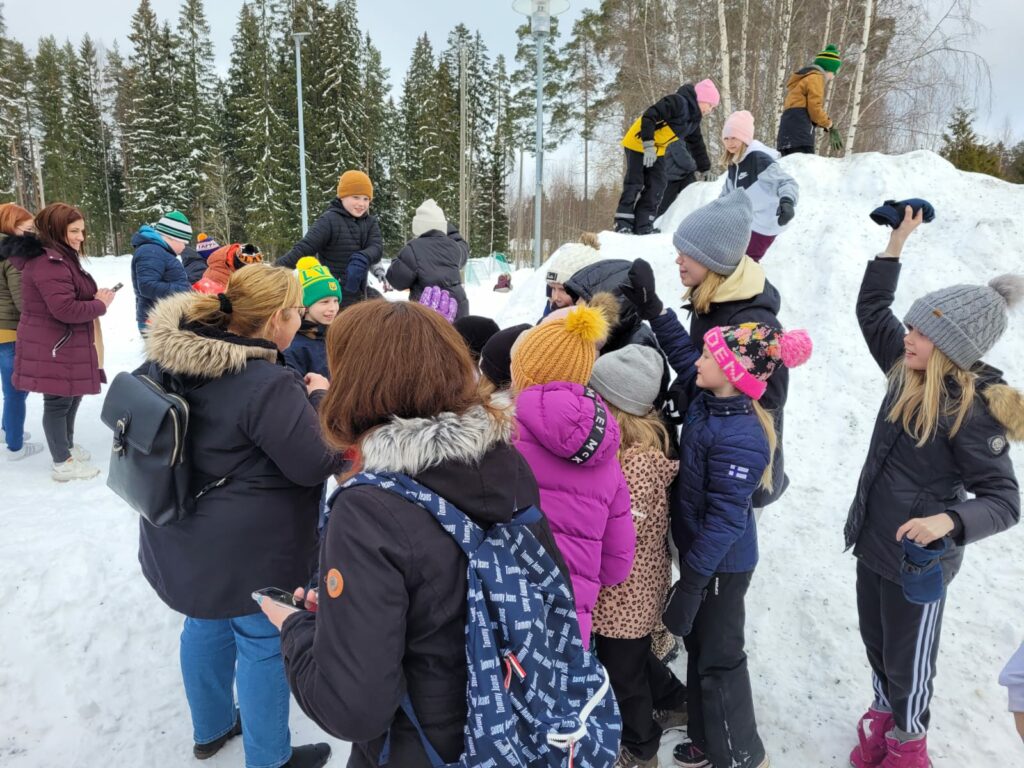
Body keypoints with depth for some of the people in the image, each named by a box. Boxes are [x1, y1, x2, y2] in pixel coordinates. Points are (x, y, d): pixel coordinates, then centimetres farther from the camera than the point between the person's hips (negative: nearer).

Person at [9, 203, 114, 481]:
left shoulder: (60, 258, 14)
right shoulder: (49, 263, -22)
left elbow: (73, 297, 18)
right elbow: (64, 309, -29)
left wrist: (95, 298, -2)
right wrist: (100, 305, -15)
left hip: (67, 346, 11)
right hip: (53, 350, -11)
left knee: (72, 395, 22)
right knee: (58, 401, 0)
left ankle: (67, 445, 40)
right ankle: (63, 463, 12)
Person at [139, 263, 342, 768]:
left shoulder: (167, 357, -4)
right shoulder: (269, 386, -30)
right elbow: (318, 462, -24)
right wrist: (319, 400, -9)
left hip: (187, 536, 8)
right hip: (253, 550, -8)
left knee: (207, 623, 26)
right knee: (265, 644, 12)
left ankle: (212, 728, 49)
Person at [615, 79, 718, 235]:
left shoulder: (693, 119, 7)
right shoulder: (678, 102, -21)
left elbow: (697, 144, 17)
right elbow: (650, 116, -30)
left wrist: (705, 168, 15)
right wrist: (648, 144, -35)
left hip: (657, 150, 8)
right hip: (638, 142, -8)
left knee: (656, 186, -1)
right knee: (635, 183, -10)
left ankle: (643, 226, -1)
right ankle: (623, 223, -5)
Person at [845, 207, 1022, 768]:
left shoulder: (971, 410, -25)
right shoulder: (909, 372, -5)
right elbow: (871, 309, 7)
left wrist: (948, 521, -41)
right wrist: (897, 240, 2)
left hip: (918, 561, -7)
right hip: (874, 543, 7)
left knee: (908, 663, 15)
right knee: (876, 644, 25)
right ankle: (882, 717, 51)